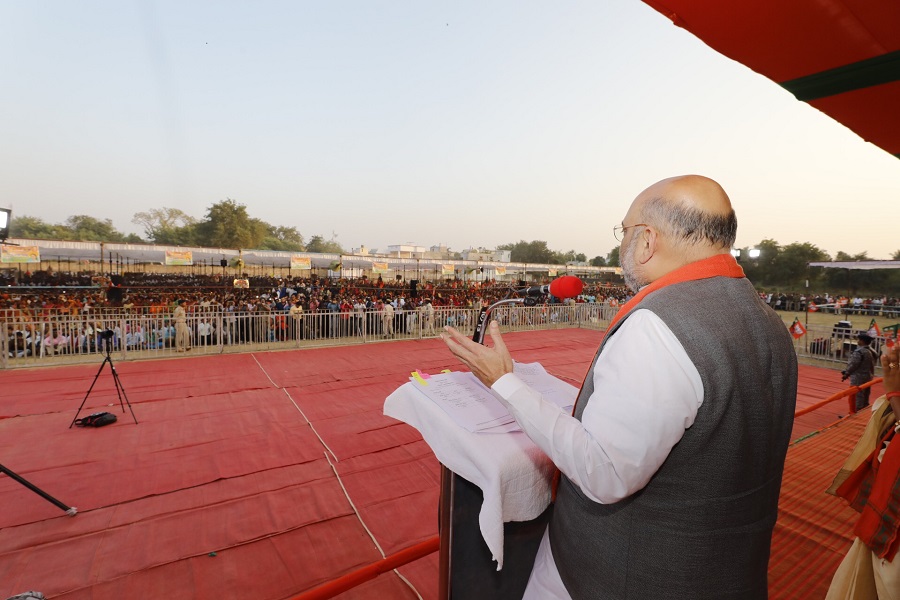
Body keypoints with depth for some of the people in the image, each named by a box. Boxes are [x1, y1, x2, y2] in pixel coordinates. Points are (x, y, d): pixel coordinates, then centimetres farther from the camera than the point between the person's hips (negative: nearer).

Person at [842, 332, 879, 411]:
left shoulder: (859, 351, -19)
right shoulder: (872, 351, 9)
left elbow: (853, 365, -17)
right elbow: (871, 366, 16)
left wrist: (846, 374, -6)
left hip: (859, 378, -9)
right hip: (868, 377, 9)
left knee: (857, 397, -4)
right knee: (865, 397, 16)